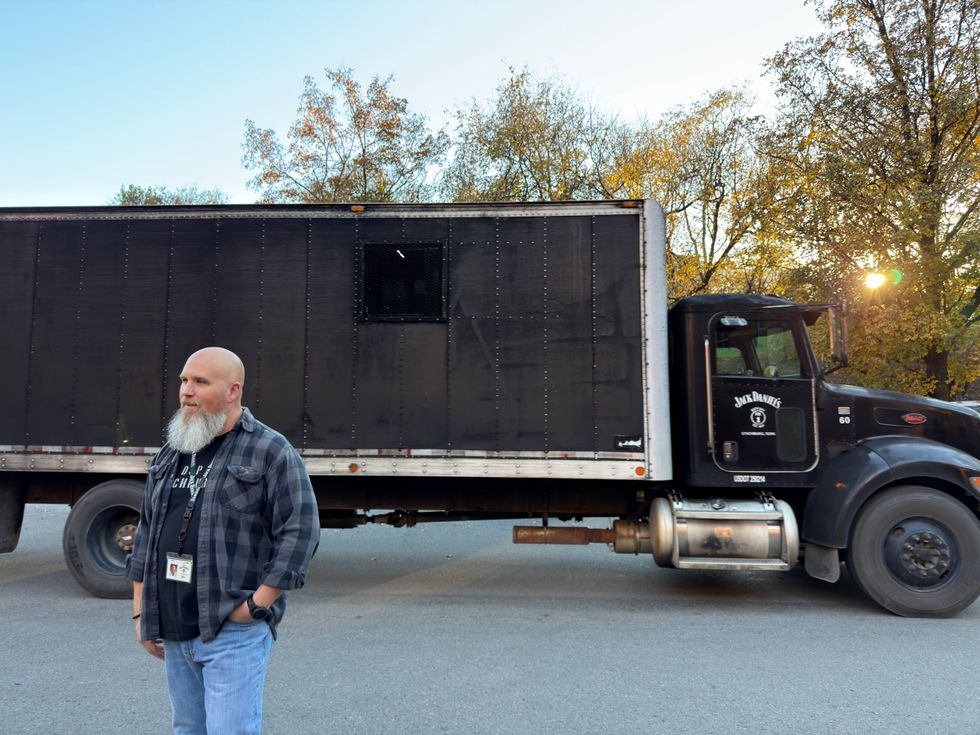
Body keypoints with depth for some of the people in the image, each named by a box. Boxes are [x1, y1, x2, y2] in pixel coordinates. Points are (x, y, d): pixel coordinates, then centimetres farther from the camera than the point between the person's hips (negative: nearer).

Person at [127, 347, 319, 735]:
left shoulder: (271, 452, -9)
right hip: (174, 634, 7)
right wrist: (141, 613, 15)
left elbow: (300, 531, -14)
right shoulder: (170, 454, 13)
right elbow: (147, 533, 18)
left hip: (234, 632, -7)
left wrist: (255, 605, -14)